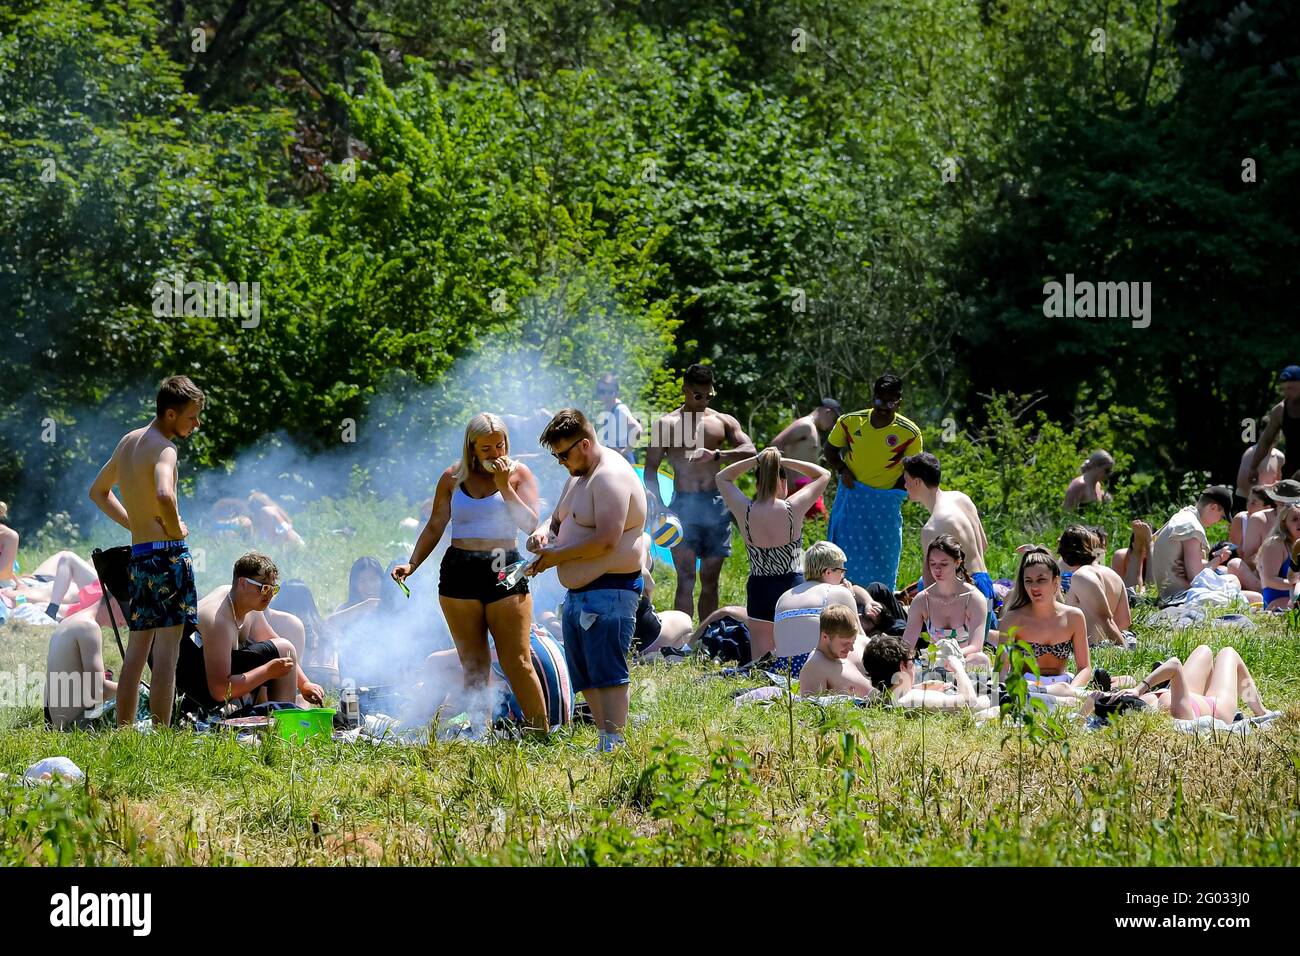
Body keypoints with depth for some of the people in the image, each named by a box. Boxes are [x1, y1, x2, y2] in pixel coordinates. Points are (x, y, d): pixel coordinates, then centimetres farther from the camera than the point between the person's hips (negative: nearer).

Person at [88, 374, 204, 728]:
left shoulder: (128, 441, 14)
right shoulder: (163, 447, -13)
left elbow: (98, 491, 29)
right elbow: (164, 495, -34)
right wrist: (174, 529, -15)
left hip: (138, 554, 9)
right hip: (168, 553, -9)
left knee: (137, 651, 14)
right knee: (166, 652, -8)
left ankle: (122, 733, 16)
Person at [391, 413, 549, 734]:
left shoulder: (519, 473, 3)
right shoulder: (453, 478, 9)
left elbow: (530, 523, -7)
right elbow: (434, 527, 12)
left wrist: (504, 486, -12)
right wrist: (411, 565, 1)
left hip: (505, 571, -2)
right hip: (459, 573, 3)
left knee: (517, 662, -6)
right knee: (473, 664, 3)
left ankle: (542, 735, 0)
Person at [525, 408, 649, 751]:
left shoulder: (611, 478, -16)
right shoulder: (578, 476, 17)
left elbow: (606, 539, -25)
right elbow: (558, 520, 26)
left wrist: (557, 555, -16)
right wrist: (543, 533, 1)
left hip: (609, 591, -11)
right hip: (578, 592, 11)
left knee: (607, 672, -14)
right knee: (585, 677, 11)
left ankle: (614, 745, -16)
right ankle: (605, 741, 15)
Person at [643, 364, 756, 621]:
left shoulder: (723, 422, 11)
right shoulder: (667, 424, 4)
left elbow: (750, 451, -3)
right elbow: (650, 470, 1)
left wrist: (715, 455, -20)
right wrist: (658, 506, -14)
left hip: (716, 505, 3)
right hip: (684, 504, -3)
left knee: (710, 581, 8)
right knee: (686, 579, -9)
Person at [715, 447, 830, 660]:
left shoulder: (744, 511, -8)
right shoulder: (793, 508, -11)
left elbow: (722, 478, 13)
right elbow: (823, 475, 5)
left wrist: (755, 461, 2)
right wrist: (784, 462, -1)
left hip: (760, 591, 1)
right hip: (794, 586, -1)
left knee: (760, 655, 8)